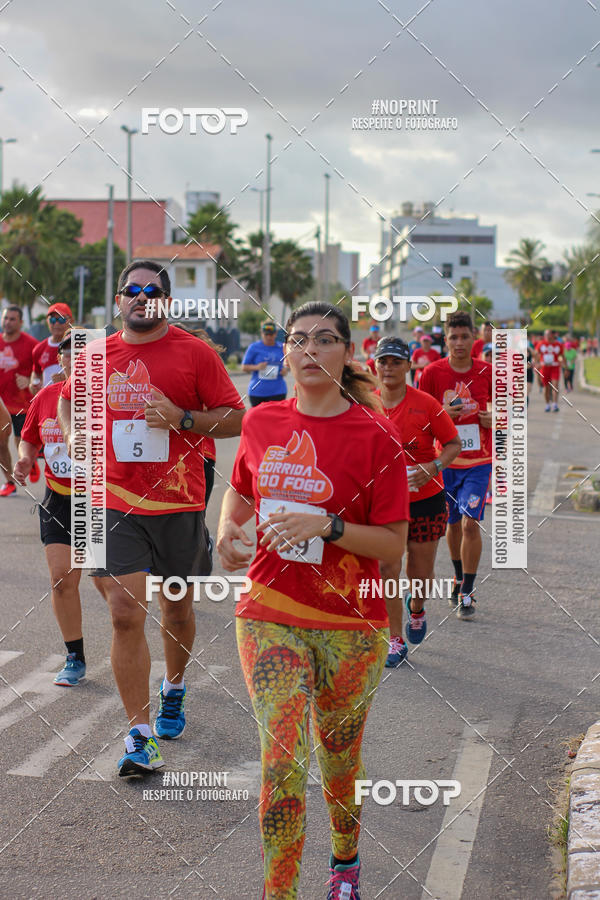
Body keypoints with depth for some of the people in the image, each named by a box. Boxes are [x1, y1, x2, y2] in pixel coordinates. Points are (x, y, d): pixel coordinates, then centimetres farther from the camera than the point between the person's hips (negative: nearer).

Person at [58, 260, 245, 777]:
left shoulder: (194, 352, -2)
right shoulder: (96, 356, 6)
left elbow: (236, 420, -3)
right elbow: (68, 399, 26)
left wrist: (182, 418, -17)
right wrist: (74, 436, 9)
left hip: (180, 504, -1)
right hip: (117, 505, 1)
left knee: (177, 611, 14)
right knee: (126, 615, -9)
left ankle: (174, 688, 44)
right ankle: (140, 736, -4)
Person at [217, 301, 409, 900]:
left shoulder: (375, 437, -8)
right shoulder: (261, 424, 3)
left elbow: (393, 545, -8)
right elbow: (240, 490, 23)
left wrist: (327, 525, -21)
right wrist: (228, 529, 3)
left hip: (351, 622, -1)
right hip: (270, 616, 1)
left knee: (339, 755, 15)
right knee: (282, 759, -9)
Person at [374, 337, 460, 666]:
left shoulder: (425, 404, -10)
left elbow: (453, 444, -4)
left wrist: (434, 466, -20)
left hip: (425, 499, -1)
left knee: (421, 573, 8)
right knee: (387, 569, -6)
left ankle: (416, 608, 43)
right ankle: (396, 642, 5)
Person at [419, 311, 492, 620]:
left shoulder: (488, 372, -1)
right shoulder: (432, 373, -4)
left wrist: (494, 419, -9)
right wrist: (445, 415, -17)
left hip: (479, 461, -1)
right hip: (445, 460, 1)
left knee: (470, 522, -13)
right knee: (453, 523, 13)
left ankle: (467, 594, -5)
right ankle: (459, 578, 38)